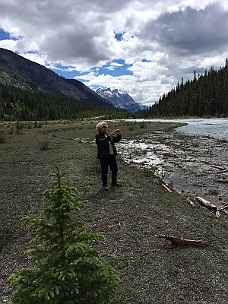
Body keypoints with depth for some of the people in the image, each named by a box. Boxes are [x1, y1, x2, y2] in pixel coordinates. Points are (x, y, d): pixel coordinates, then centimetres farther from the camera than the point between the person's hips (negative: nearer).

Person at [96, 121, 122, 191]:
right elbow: (102, 142, -26)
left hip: (112, 155, 7)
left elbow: (116, 140, 9)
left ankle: (114, 182, 31)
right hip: (104, 157, -7)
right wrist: (110, 135, -32)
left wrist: (118, 134, -9)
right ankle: (104, 185, 15)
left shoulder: (108, 135, 13)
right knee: (104, 171, 1)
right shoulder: (98, 136, -7)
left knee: (115, 169, 14)